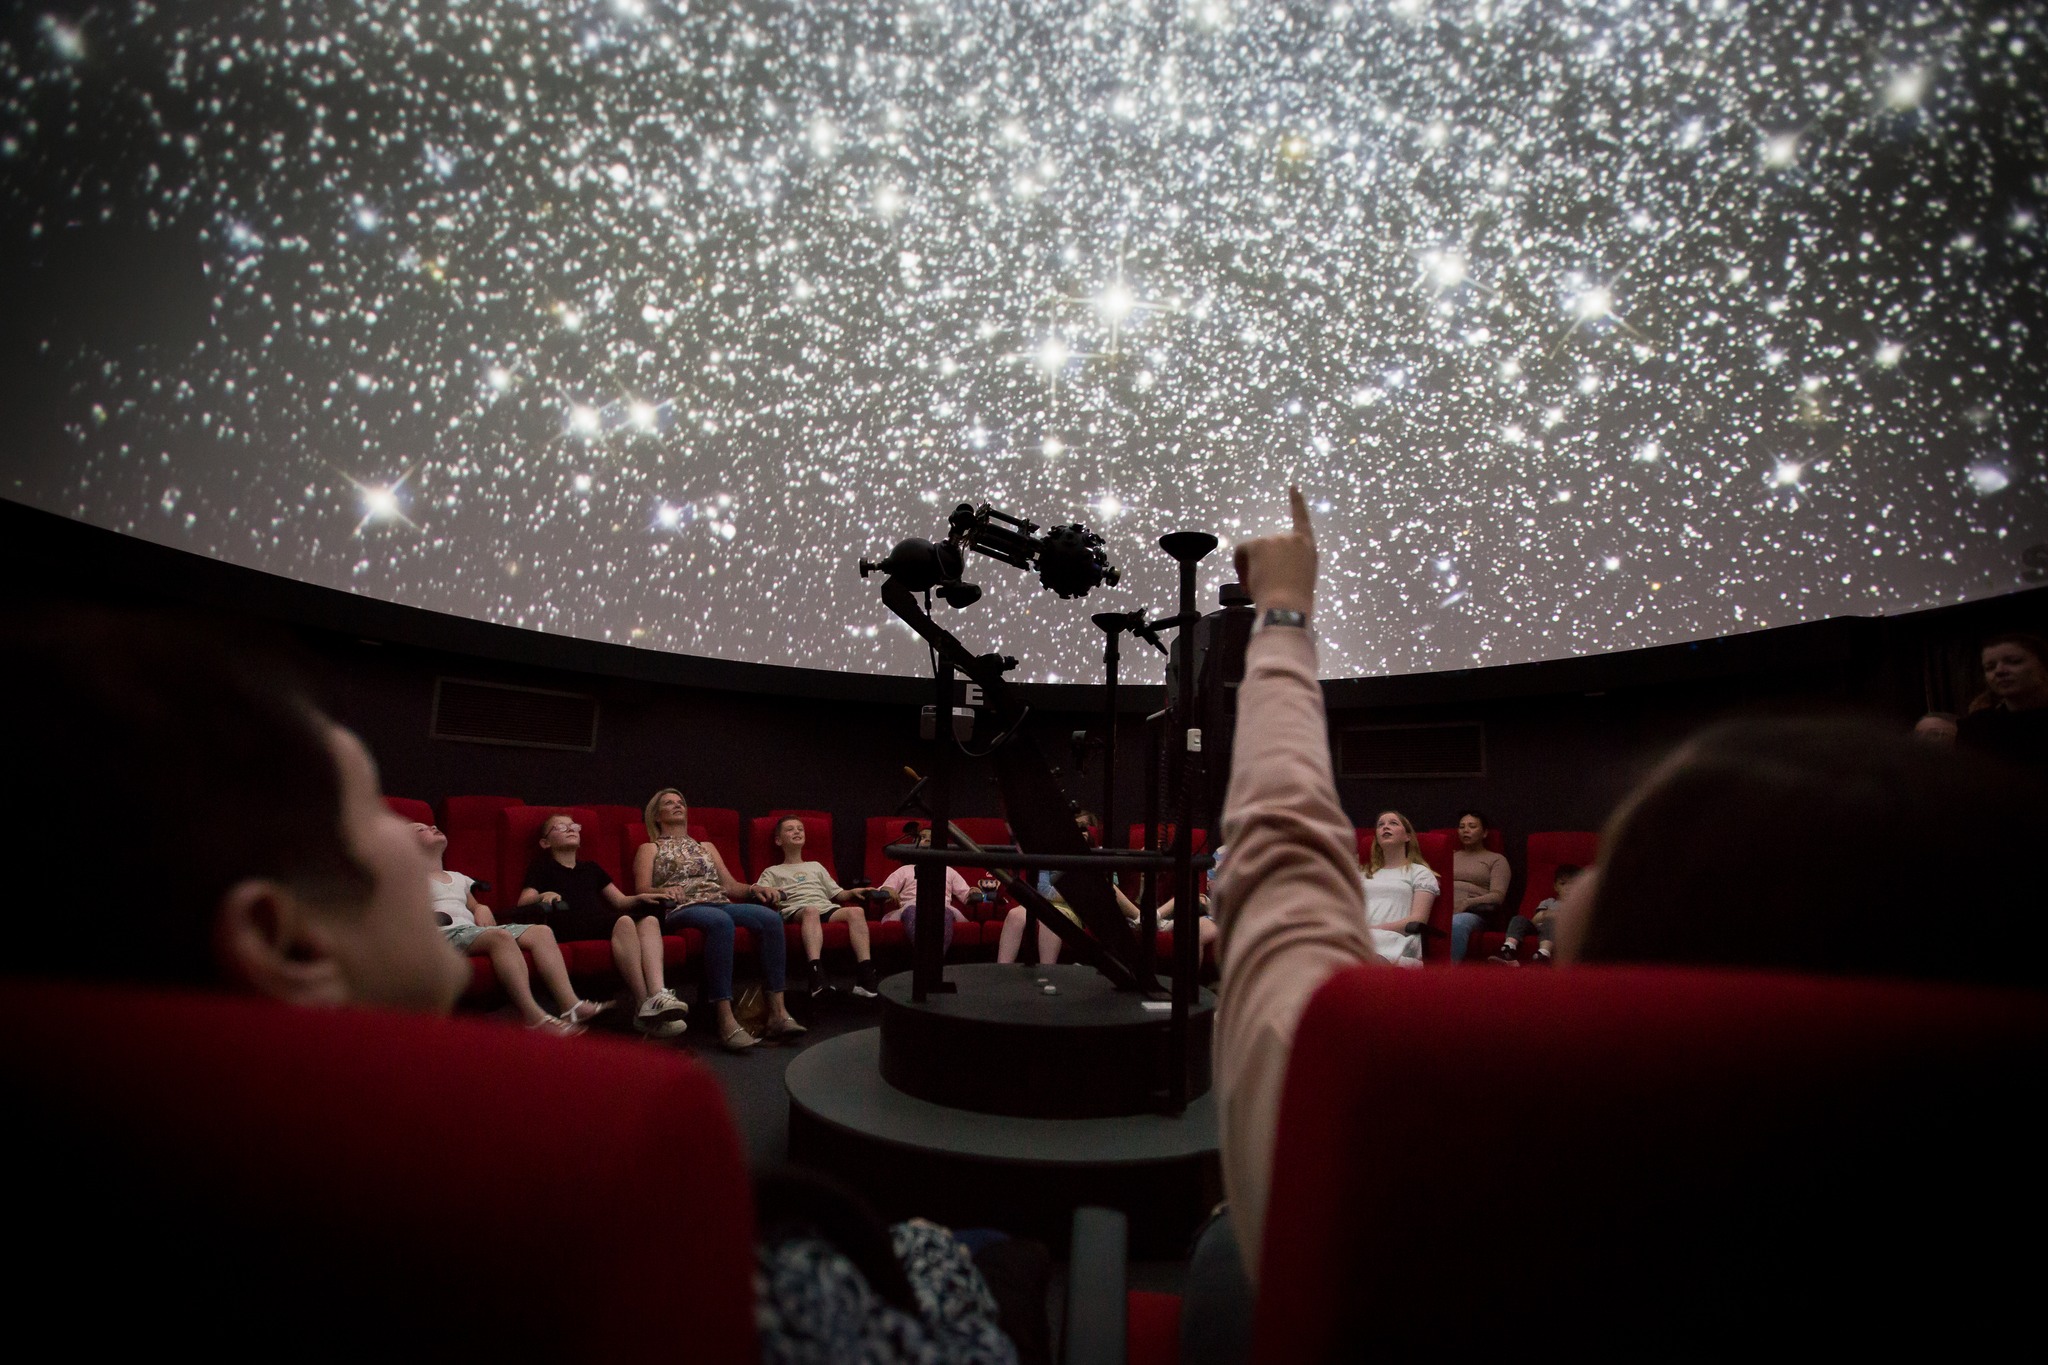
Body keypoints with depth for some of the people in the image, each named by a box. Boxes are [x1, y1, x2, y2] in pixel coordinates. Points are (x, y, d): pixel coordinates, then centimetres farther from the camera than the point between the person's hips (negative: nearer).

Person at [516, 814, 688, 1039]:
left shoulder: (591, 869, 35)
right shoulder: (541, 868, 20)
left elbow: (621, 901, 29)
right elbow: (523, 903, 4)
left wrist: (641, 898, 7)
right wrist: (543, 896, -18)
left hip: (602, 925, 5)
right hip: (569, 928, -5)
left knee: (650, 919, -29)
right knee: (624, 921, -36)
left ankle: (658, 994, -48)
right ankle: (643, 1007, -41)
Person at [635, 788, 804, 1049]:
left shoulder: (706, 847, 34)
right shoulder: (650, 849, 21)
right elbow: (642, 891, 5)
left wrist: (753, 889, 1)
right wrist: (662, 891, -18)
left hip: (722, 904, 5)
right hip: (681, 909, -5)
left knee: (771, 918, -28)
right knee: (720, 921, -41)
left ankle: (777, 1012, -33)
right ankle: (726, 1020, -46)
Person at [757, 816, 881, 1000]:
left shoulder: (816, 866, 38)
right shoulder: (772, 872, 28)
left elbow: (838, 894, 31)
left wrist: (853, 892, 10)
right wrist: (768, 893, -14)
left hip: (827, 908, 3)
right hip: (795, 910, -3)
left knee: (856, 910, -31)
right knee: (811, 910, -41)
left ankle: (865, 977, -42)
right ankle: (817, 975, -57)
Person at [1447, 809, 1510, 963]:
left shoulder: (1496, 860, 17)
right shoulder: (1451, 856, 31)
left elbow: (1497, 896, 3)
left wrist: (1467, 903, -14)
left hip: (1473, 911, -3)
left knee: (1456, 924, -41)